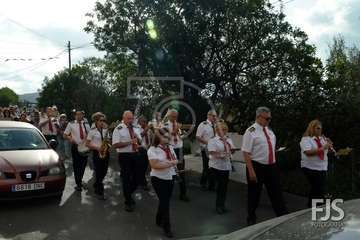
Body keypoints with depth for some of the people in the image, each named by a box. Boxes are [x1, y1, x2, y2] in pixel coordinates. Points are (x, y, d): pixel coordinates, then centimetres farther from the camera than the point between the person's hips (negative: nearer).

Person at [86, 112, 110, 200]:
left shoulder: (105, 130, 9)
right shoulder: (92, 131, -6)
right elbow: (87, 144, -7)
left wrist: (108, 146, -7)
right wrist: (97, 148, -18)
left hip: (105, 152, 5)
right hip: (97, 153, -5)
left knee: (104, 172, 10)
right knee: (99, 172, -3)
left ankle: (96, 186, 36)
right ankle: (100, 192, 6)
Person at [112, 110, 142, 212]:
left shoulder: (135, 128, 9)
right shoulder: (118, 129, -10)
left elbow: (140, 141, 15)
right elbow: (115, 145, -18)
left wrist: (137, 140, -9)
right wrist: (129, 142, -24)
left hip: (135, 155, 6)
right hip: (124, 156, -6)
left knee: (136, 178, 14)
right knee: (126, 179, 4)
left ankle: (129, 194, 40)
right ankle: (128, 202, 20)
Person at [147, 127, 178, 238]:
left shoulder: (170, 147, 7)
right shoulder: (153, 149, -16)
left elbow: (175, 160, 11)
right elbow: (155, 165, -26)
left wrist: (172, 162, -12)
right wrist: (169, 163, -23)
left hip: (170, 178, 7)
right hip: (159, 179, -7)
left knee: (165, 201, 17)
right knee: (165, 202, -2)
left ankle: (159, 220, 37)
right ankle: (166, 227, 13)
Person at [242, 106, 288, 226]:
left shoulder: (269, 130, 9)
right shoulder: (251, 131, -14)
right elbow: (246, 153, -18)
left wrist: (274, 164, 17)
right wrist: (251, 171, -22)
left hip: (271, 166, 6)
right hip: (257, 166, -6)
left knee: (276, 192, 13)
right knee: (254, 194, 8)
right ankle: (251, 218, 26)